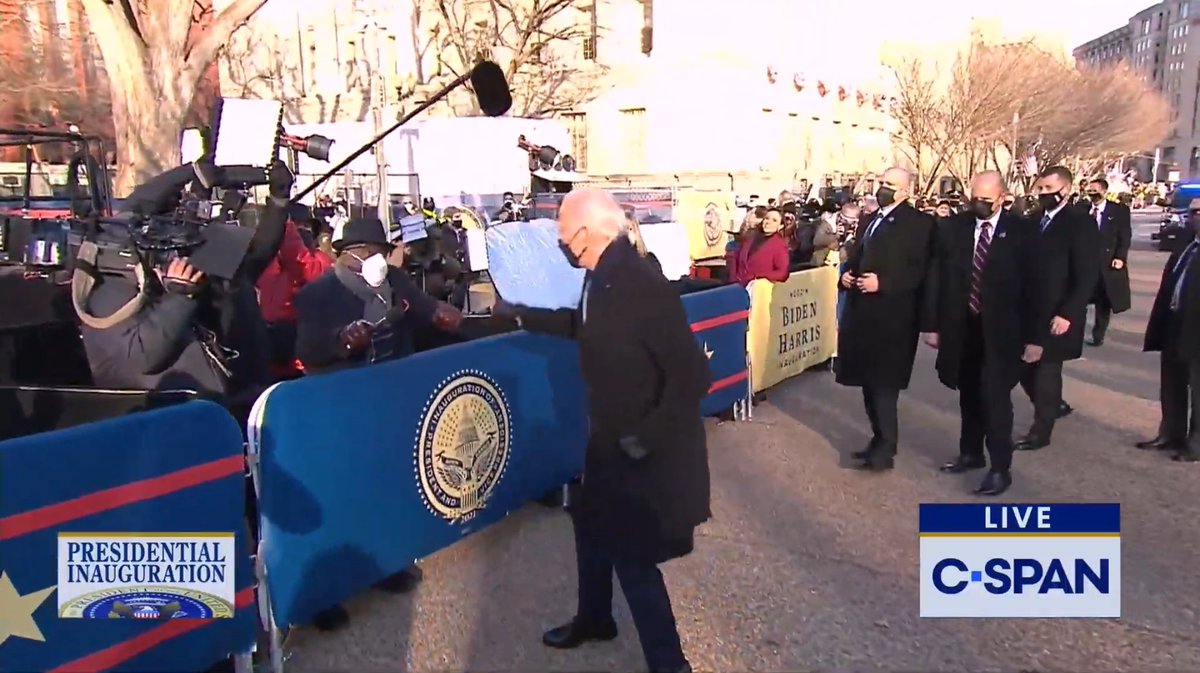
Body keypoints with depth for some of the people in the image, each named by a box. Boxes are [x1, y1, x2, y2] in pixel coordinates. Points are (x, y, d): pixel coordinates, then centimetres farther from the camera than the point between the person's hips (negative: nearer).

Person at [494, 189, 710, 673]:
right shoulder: (601, 277, -2)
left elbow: (692, 375, -30)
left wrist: (648, 438, -26)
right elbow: (584, 324, 22)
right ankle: (594, 619, 50)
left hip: (646, 450, -9)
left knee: (632, 556, 2)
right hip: (609, 438, 9)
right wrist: (523, 316, 26)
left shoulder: (643, 286, -30)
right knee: (592, 527, 25)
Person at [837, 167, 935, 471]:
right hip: (863, 313, 8)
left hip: (891, 317, -8)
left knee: (884, 384, -5)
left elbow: (920, 270, -15)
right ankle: (880, 439, 27)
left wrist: (882, 283, -23)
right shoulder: (870, 220, 18)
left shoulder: (919, 223, -7)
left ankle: (885, 449, 4)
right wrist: (847, 274, 3)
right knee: (869, 382, 14)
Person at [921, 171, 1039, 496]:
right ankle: (971, 453, 32)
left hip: (1000, 331, -3)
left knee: (995, 396, -3)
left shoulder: (1022, 231, -5)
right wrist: (932, 323, 1)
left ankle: (1000, 468, 8)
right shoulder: (951, 228, 2)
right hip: (960, 328, 3)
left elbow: (1033, 285, -5)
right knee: (969, 394, 15)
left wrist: (1033, 335, -7)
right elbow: (936, 279, 4)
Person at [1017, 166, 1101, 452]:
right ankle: (1054, 405, 34)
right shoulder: (1034, 221, 8)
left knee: (1047, 369, 1)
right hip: (1030, 309, 6)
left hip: (1056, 313, -6)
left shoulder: (1080, 223, -10)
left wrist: (1067, 313, -20)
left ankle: (1041, 430, 15)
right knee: (1024, 365, 9)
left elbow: (1088, 276, -15)